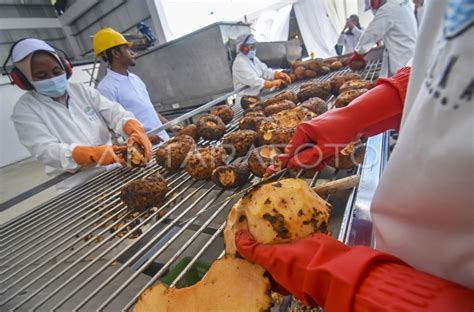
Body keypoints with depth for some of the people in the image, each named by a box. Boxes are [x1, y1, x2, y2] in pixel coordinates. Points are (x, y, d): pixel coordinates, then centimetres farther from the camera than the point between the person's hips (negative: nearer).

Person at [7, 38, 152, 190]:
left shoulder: (81, 90, 9)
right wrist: (93, 154, -33)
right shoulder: (25, 108, -1)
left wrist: (135, 129, -28)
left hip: (115, 167, 4)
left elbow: (113, 111, -5)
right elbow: (45, 150, -14)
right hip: (78, 184, -3)